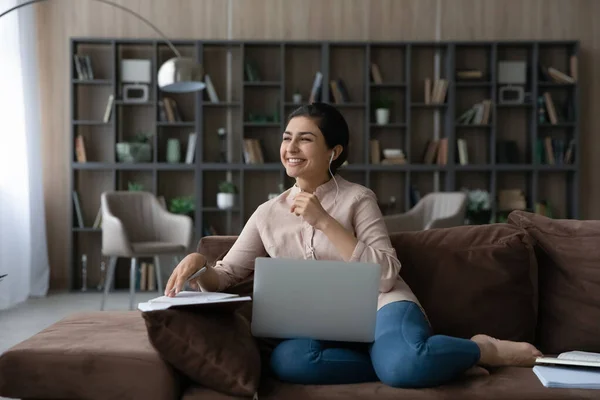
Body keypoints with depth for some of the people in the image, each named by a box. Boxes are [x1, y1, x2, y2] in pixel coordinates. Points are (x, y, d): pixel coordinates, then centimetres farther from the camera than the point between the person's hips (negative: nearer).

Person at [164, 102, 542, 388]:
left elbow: (386, 275, -9)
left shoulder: (358, 198, 2)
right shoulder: (268, 214, 13)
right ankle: (427, 361, -19)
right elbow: (224, 277, 13)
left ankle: (484, 349, -5)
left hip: (379, 306, -3)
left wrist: (324, 222, -13)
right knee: (288, 359, -34)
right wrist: (199, 264, -11)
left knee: (404, 365, -39)